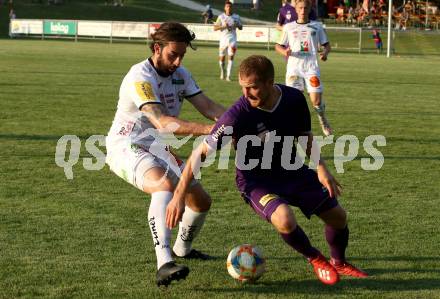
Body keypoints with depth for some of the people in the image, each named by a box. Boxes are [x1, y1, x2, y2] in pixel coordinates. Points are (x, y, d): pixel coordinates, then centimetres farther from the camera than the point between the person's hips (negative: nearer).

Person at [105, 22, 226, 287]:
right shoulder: (140, 78, -23)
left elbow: (208, 107, -1)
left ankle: (182, 248, 42)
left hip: (156, 149, 9)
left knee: (202, 201, 10)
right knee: (166, 184, -38)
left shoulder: (180, 75, 3)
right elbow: (161, 122, -36)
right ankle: (164, 263, -49)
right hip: (126, 147, -8)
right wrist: (207, 129, -45)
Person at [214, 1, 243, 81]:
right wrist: (223, 26, -16)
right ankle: (222, 72, 36)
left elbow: (241, 28, 14)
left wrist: (237, 25, -8)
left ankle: (228, 76, -14)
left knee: (231, 57, -13)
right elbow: (215, 28, -1)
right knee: (222, 57, 9)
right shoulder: (221, 17, 1)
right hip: (223, 38, 1)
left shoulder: (236, 17, 4)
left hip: (232, 38, -1)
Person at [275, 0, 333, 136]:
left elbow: (326, 44, 13)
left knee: (316, 101, -7)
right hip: (293, 67, 1)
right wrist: (284, 51, -9)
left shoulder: (316, 26, 11)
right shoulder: (289, 27, 12)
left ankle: (323, 120, 23)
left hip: (311, 67, 0)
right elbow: (278, 45, 14)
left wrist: (325, 52, -9)